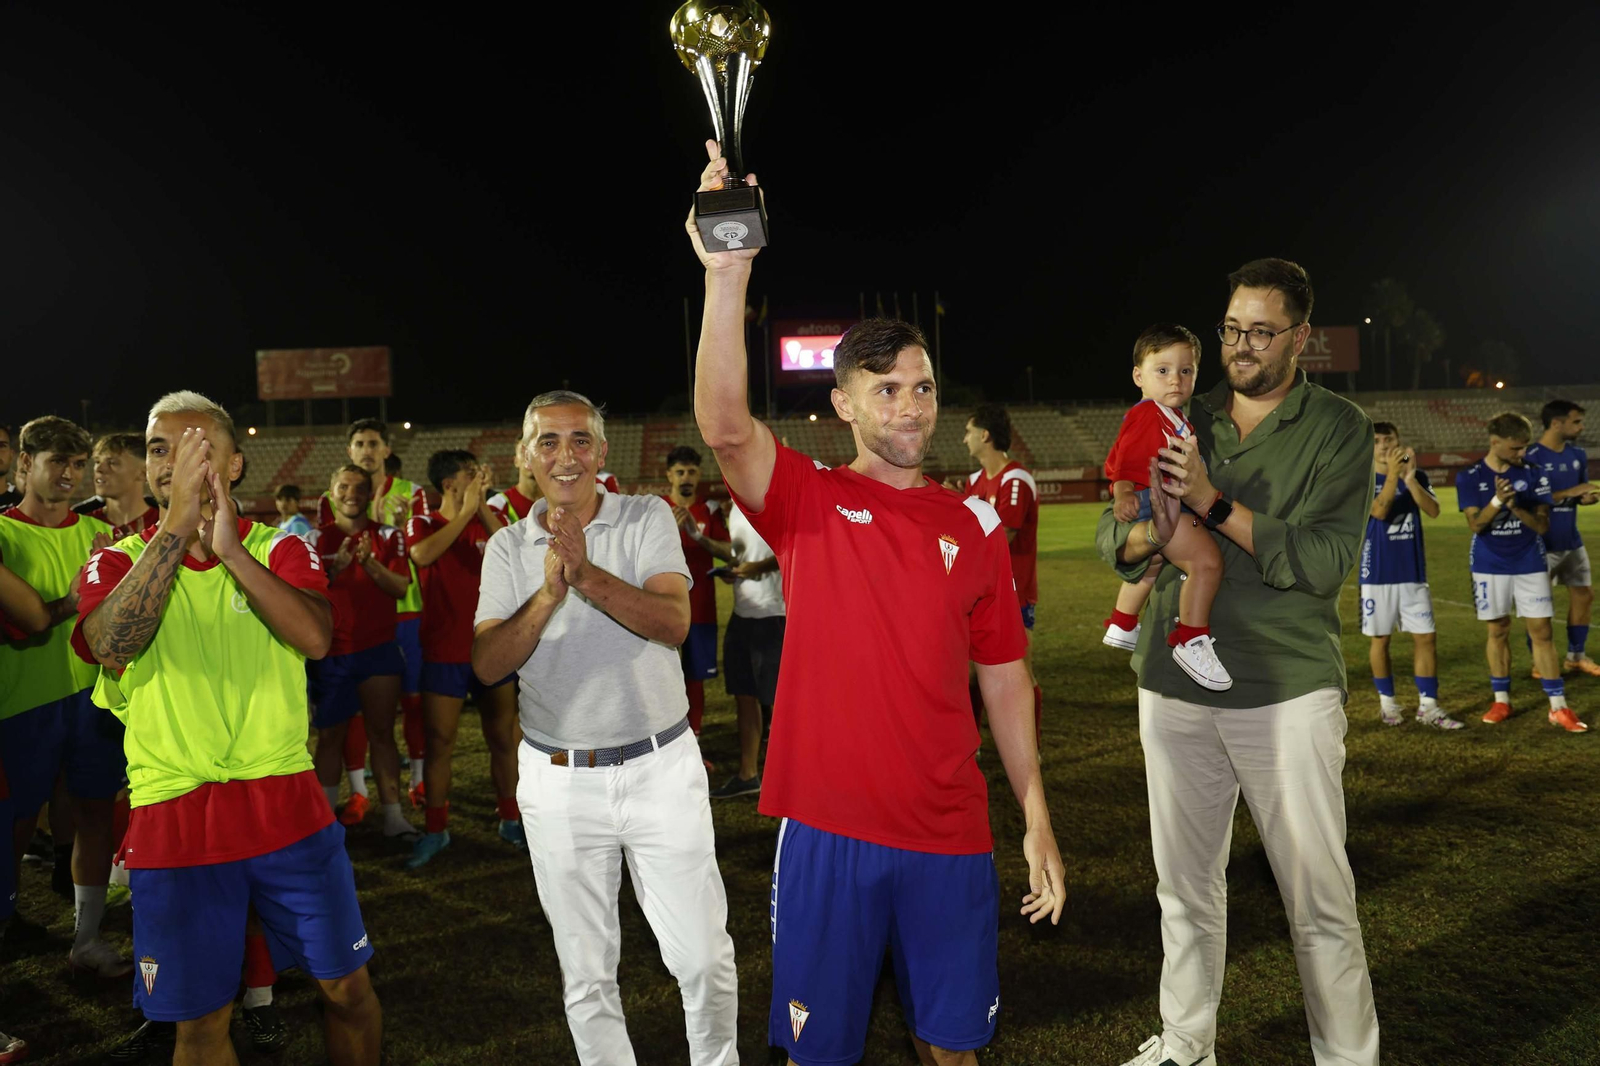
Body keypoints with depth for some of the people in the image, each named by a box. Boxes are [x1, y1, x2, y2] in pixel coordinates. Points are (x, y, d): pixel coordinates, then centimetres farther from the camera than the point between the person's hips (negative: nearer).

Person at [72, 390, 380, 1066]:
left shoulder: (279, 550, 3)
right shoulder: (117, 562, 4)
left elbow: (315, 638, -17)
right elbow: (113, 645, -19)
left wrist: (230, 550, -25)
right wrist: (178, 523, -23)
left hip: (288, 809, 0)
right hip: (172, 821, 0)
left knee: (346, 987, 9)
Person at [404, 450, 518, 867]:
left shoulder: (491, 519, 5)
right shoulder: (423, 524, -2)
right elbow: (423, 555, -26)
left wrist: (483, 508, -19)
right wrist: (467, 510, -23)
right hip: (443, 654, -2)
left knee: (503, 738, 9)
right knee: (439, 743, 4)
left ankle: (510, 820, 24)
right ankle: (436, 830, 17)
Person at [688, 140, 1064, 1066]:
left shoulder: (977, 526, 3)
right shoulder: (808, 502, -4)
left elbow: (1004, 679, 7)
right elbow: (726, 427, -24)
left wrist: (1038, 819, 4)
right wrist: (729, 276, -36)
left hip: (951, 834, 2)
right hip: (826, 828, -2)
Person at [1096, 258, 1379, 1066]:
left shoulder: (1337, 428, -3)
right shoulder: (1186, 422, 7)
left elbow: (1325, 561, -15)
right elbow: (1110, 535, 5)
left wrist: (1214, 504, -23)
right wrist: (1153, 533, -18)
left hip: (1287, 692, -3)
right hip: (1174, 690, 4)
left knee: (1321, 903, 3)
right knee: (1185, 889, 15)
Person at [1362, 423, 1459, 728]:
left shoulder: (1417, 475, 4)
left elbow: (1433, 510, -12)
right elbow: (1379, 511, -23)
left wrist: (1410, 478, -23)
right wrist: (1392, 474, -34)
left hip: (1413, 571, 3)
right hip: (1377, 574, -3)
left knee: (1425, 638, 1)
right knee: (1380, 639, 6)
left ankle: (1428, 706, 8)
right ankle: (1387, 703, 20)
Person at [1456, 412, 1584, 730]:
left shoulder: (1533, 474, -2)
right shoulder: (1469, 478, -4)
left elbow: (1543, 525, -5)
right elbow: (1475, 524, -11)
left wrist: (1515, 507, -23)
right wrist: (1497, 501, -28)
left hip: (1530, 565, 0)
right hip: (1490, 567, 0)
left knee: (1541, 632, -1)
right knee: (1498, 632, 8)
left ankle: (1558, 707, 4)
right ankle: (1501, 702, 19)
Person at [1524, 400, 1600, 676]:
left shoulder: (1578, 455, 8)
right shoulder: (1531, 457, -14)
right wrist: (1571, 492, -22)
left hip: (1572, 541, 8)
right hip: (1543, 544, -7)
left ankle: (1576, 656, 25)